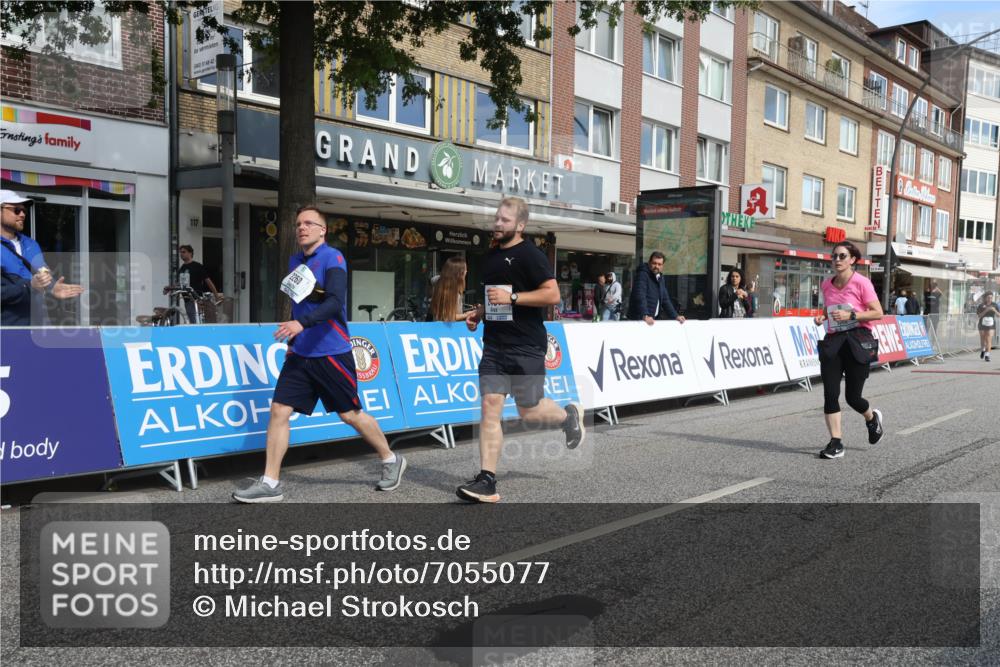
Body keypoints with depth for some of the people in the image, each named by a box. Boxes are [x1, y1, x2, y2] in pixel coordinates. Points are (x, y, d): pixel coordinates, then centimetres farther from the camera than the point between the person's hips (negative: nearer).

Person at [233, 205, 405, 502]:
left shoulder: (332, 258, -10)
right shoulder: (295, 261, 12)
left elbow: (335, 303, -23)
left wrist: (301, 324, -35)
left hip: (331, 353, -6)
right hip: (300, 354, 6)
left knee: (350, 414, 3)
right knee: (279, 410, -3)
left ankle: (391, 460, 25)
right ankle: (270, 483, 5)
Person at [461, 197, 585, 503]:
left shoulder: (530, 255, -9)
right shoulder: (492, 256, 16)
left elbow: (552, 294, -17)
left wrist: (512, 297, -21)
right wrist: (479, 312, 12)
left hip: (526, 348, -6)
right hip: (494, 345, 7)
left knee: (529, 412, 4)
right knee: (490, 407, -4)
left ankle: (569, 415, 36)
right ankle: (487, 481, -3)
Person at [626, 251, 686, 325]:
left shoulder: (661, 278, 16)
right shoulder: (642, 274, -9)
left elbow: (665, 300, 20)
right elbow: (640, 296, -22)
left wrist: (675, 316, 10)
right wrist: (645, 316, -34)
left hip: (654, 320, 7)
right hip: (639, 319, -7)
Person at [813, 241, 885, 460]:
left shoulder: (861, 282, -8)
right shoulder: (827, 284, 9)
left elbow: (878, 313, -9)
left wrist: (851, 315, -20)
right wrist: (822, 317, 3)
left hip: (857, 341, -5)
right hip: (833, 341, 5)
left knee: (852, 396, 1)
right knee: (830, 394, -6)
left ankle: (872, 418, 36)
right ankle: (836, 442, 1)